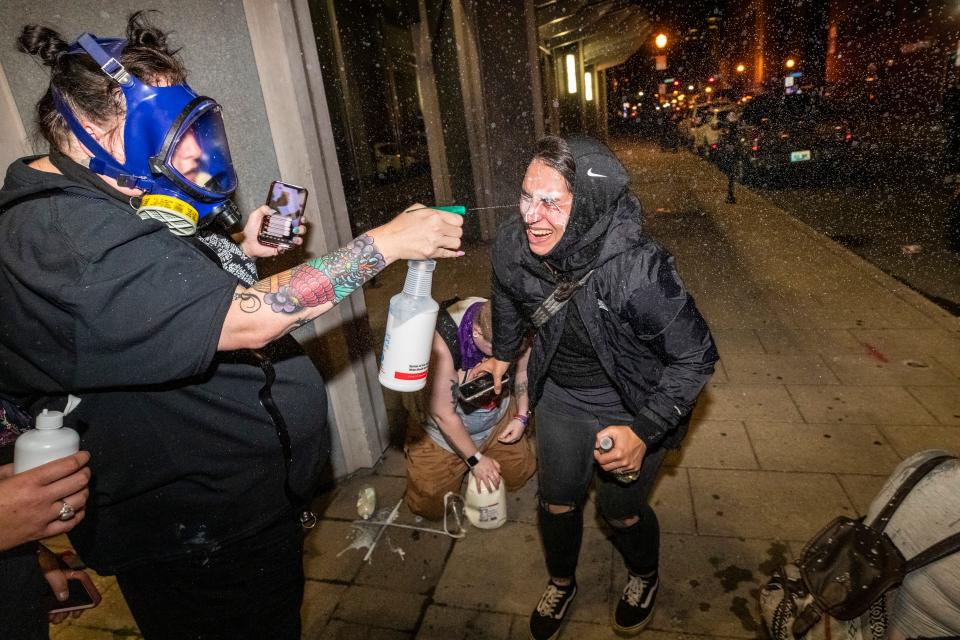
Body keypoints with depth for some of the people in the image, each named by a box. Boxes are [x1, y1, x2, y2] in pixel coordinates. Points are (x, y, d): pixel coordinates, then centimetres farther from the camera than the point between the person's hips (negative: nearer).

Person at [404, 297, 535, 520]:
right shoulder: (442, 342, -39)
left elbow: (523, 371, -1)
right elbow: (444, 414, -27)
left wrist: (521, 416, -8)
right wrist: (476, 459, -17)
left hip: (498, 421, 4)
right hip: (447, 429, -4)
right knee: (429, 507, 3)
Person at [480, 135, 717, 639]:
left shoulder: (638, 270, -37)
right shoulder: (512, 243, -23)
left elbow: (695, 357, -22)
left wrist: (644, 431, -26)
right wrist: (501, 354, 15)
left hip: (634, 407, -3)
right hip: (560, 393, 4)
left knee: (621, 510, 15)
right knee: (557, 503, 17)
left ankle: (644, 576, 53)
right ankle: (561, 583, 51)